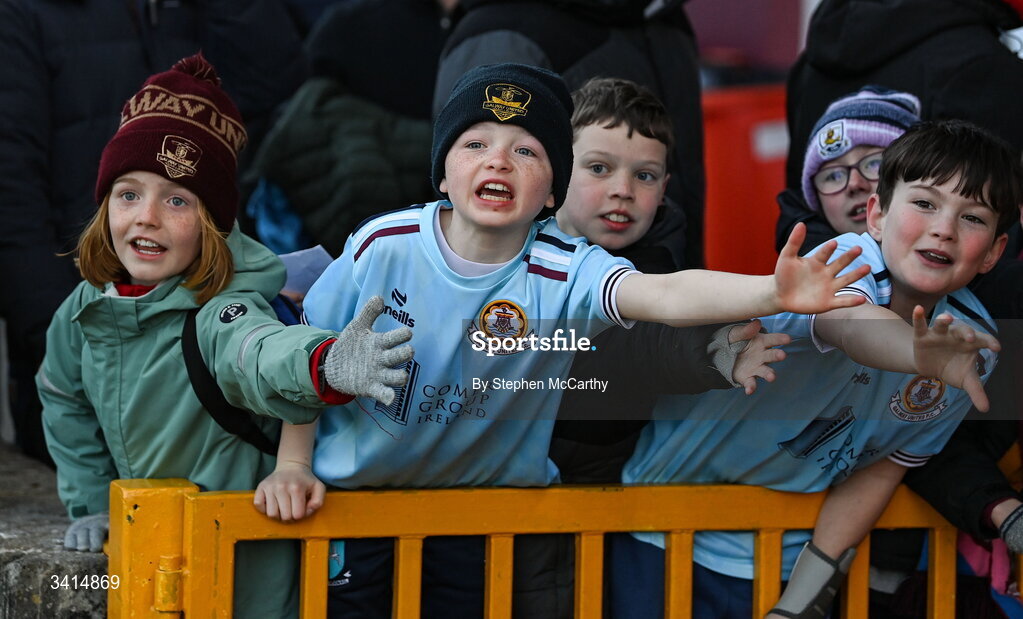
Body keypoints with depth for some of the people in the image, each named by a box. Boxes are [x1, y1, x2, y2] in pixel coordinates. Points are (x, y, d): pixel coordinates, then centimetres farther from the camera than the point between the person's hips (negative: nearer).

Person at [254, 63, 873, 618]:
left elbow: (665, 296, -40)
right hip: (355, 489, 0)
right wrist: (293, 464, -5)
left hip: (485, 505, 0)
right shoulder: (383, 245, -16)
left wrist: (774, 292, -56)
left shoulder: (564, 272, -21)